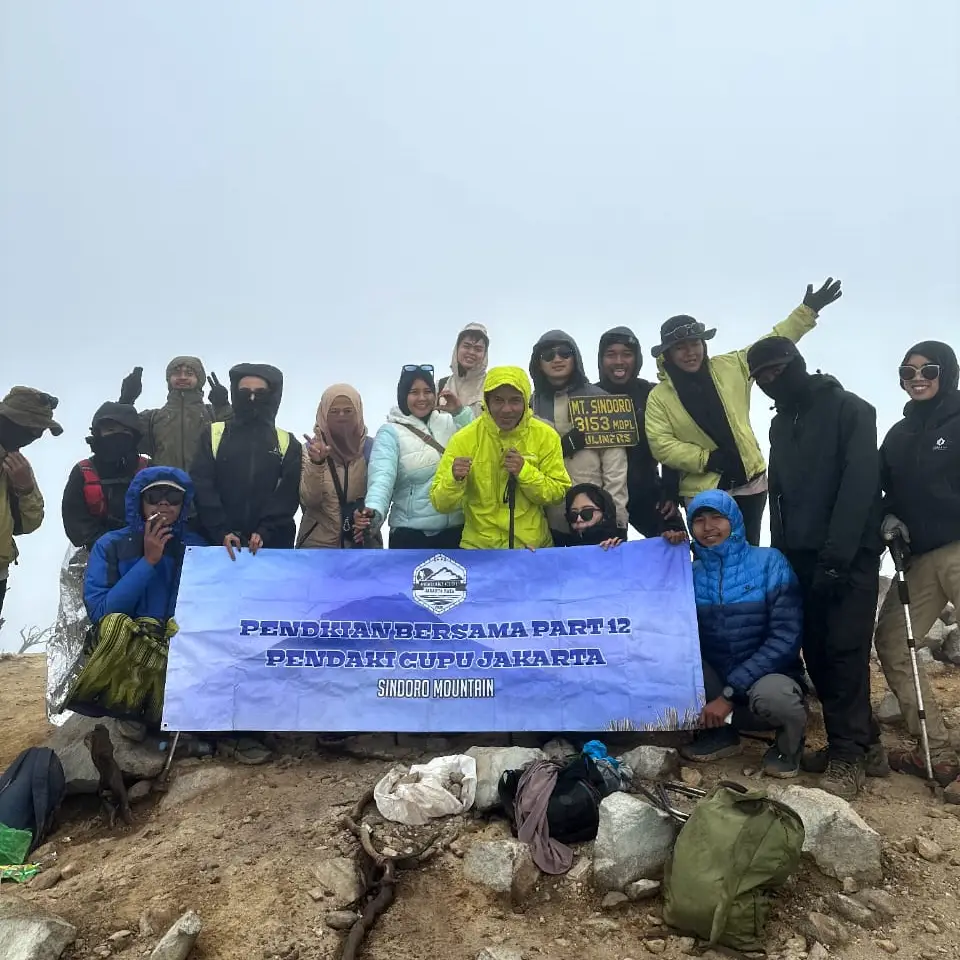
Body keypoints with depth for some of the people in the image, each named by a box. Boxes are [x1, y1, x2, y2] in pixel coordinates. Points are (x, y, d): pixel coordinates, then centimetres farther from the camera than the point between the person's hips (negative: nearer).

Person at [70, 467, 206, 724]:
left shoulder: (198, 547, 10)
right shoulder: (110, 545, 6)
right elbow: (99, 612, -9)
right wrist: (148, 561, -12)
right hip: (121, 649, 0)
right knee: (115, 625, -32)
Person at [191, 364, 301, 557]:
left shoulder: (287, 443, 8)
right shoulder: (213, 434, 8)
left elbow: (288, 494, -1)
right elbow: (201, 486, -1)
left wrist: (264, 532, -14)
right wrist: (222, 532, -13)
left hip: (272, 543, 0)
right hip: (217, 541, 0)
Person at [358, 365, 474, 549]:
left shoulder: (449, 422, 6)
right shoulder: (391, 432, -7)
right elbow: (382, 477, -22)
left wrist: (461, 412, -10)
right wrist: (374, 510, -42)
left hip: (456, 529, 4)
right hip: (410, 533, -4)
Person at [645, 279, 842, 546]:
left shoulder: (731, 367, 2)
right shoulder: (660, 397, -7)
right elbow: (661, 444, -14)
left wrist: (807, 311, 1)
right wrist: (706, 459, -18)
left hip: (750, 482, 3)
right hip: (702, 493, -3)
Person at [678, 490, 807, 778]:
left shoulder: (769, 562, -10)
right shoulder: (691, 573, 1)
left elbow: (785, 638, -17)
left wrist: (730, 692, -22)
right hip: (716, 684, 3)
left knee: (769, 693, -38)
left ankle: (789, 744, 0)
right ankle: (719, 732, 2)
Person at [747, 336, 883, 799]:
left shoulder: (851, 410, -4)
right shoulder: (780, 424, 17)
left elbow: (860, 486, -13)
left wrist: (835, 557, -19)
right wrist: (780, 553, 8)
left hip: (848, 556, -6)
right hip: (801, 556, 6)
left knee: (845, 652, -6)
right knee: (817, 653, 5)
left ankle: (848, 755, 3)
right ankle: (860, 742, 16)